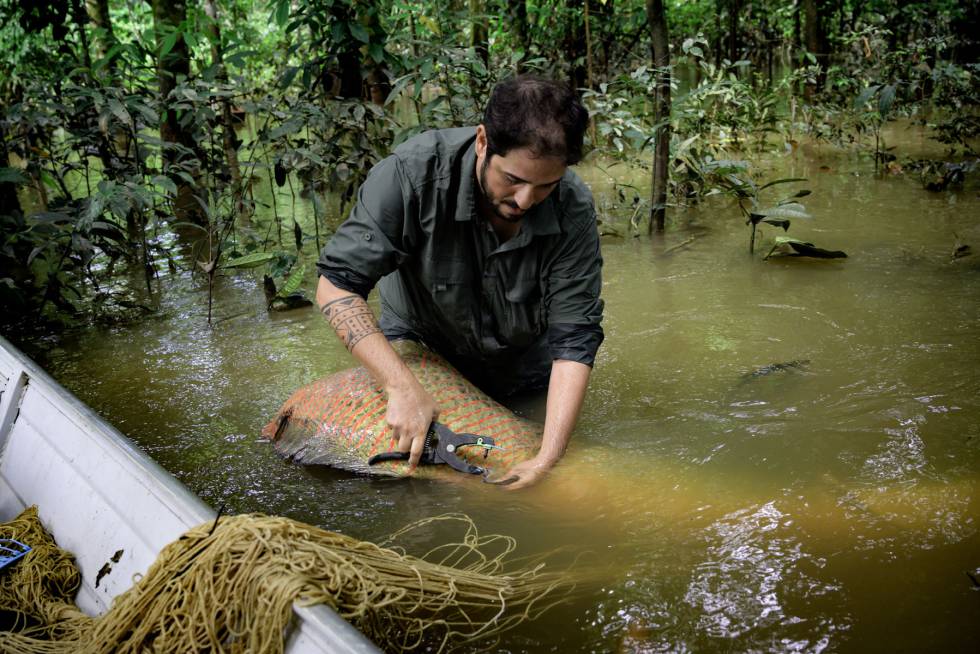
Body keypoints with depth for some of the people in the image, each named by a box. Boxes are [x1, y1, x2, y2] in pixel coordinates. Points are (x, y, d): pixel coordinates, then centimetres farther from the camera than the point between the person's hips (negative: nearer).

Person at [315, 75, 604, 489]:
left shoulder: (573, 210, -28)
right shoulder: (414, 172, -34)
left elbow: (574, 340, -28)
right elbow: (336, 285, -33)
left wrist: (547, 459, -38)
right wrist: (403, 388, -43)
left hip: (523, 364, 2)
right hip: (417, 343, -1)